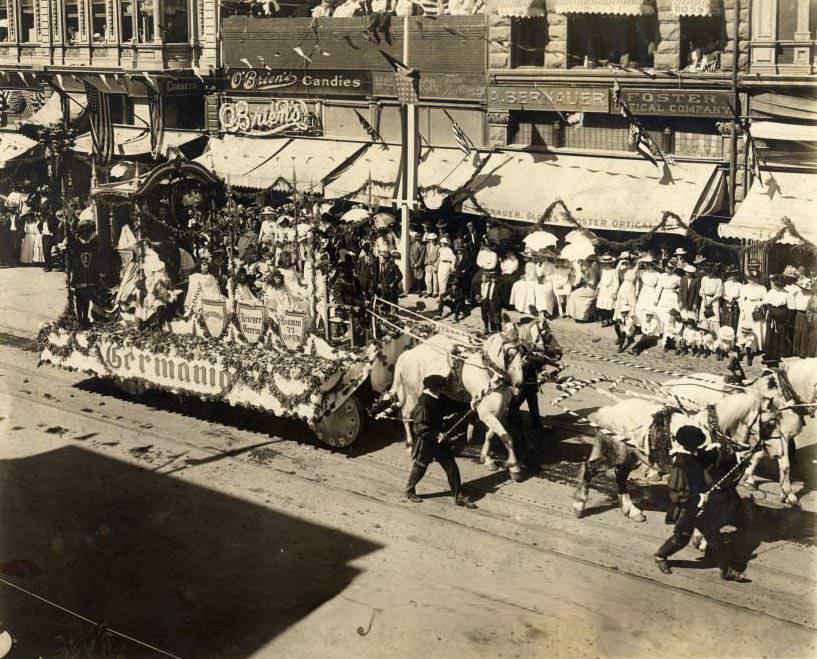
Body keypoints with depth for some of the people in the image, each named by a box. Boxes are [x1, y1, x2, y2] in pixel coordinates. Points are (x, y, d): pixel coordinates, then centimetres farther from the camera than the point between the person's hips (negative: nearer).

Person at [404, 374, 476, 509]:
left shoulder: (438, 400, 0)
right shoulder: (422, 405, -26)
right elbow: (418, 428, -28)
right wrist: (436, 435, -28)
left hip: (439, 441, 8)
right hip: (425, 443, -8)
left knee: (452, 468, 5)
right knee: (419, 468, 12)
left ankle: (458, 497, 14)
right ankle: (409, 491, 37)